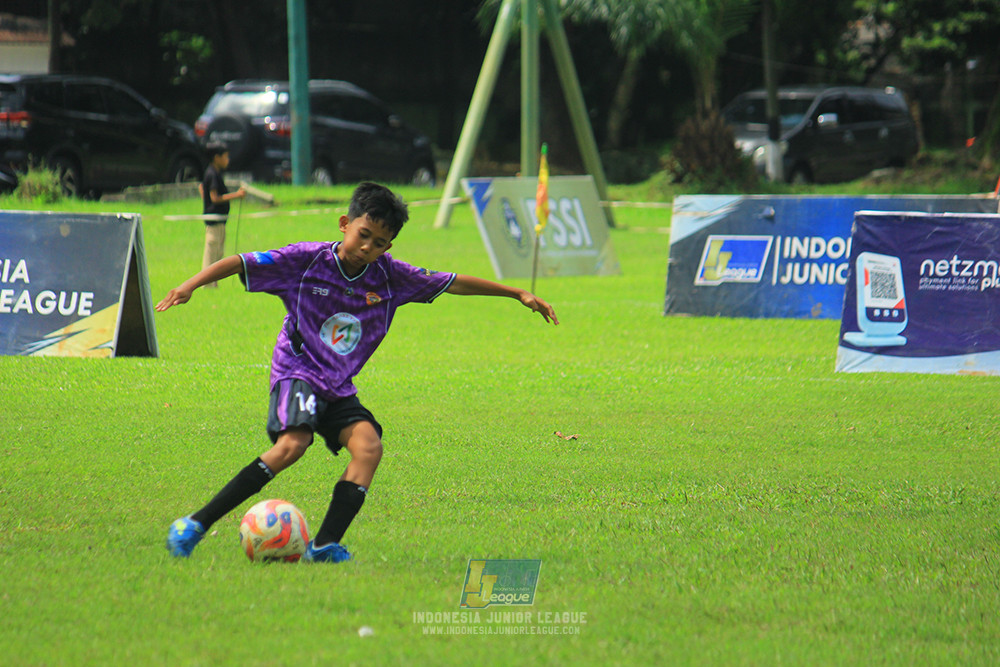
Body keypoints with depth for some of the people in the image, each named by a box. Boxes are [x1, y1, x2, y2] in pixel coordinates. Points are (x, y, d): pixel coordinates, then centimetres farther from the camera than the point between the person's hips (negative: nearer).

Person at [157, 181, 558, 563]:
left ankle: (325, 546, -27)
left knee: (369, 446, -21)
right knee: (292, 443, -30)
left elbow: (452, 283, 12)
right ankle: (195, 525, -30)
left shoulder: (389, 276, 3)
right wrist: (191, 285, -20)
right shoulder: (307, 260, -8)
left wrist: (518, 294, 15)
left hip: (340, 389, 5)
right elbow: (241, 264, -7)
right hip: (297, 371, -5)